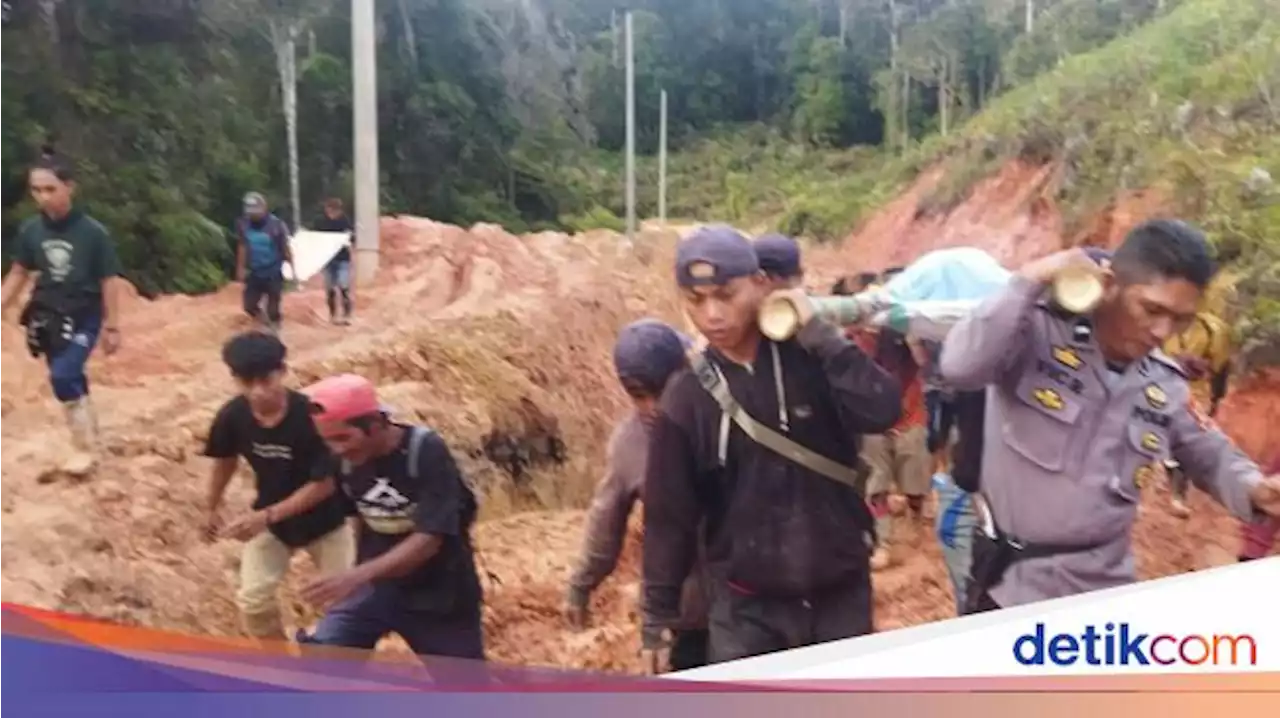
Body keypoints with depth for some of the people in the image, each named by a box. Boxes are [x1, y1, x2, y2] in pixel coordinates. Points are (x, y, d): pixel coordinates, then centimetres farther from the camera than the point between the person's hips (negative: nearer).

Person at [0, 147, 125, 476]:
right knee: (72, 379, 14)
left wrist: (112, 327, -5)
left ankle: (84, 447, -3)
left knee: (63, 376, -17)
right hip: (48, 316, 5)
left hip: (83, 317, -5)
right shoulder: (30, 230, -4)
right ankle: (89, 438, 31)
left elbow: (109, 281, -8)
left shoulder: (92, 232, -15)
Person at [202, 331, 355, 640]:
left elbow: (324, 484, -27)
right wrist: (211, 508, 13)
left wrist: (266, 515, -32)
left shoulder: (310, 414, -32)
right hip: (270, 520, 3)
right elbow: (225, 461, 2)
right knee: (252, 600, 0)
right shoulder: (232, 416, -20)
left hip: (323, 520, -3)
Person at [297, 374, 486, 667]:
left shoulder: (427, 452, -24)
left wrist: (358, 575, -39)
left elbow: (428, 540, -30)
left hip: (438, 592, -4)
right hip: (378, 586, 4)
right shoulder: (348, 460, -7)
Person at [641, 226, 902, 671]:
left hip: (839, 596, 1)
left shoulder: (813, 360, -6)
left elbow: (882, 411, -23)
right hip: (746, 609, 0)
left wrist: (818, 333, -21)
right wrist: (658, 619, 1)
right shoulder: (686, 398, -7)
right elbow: (668, 518, -2)